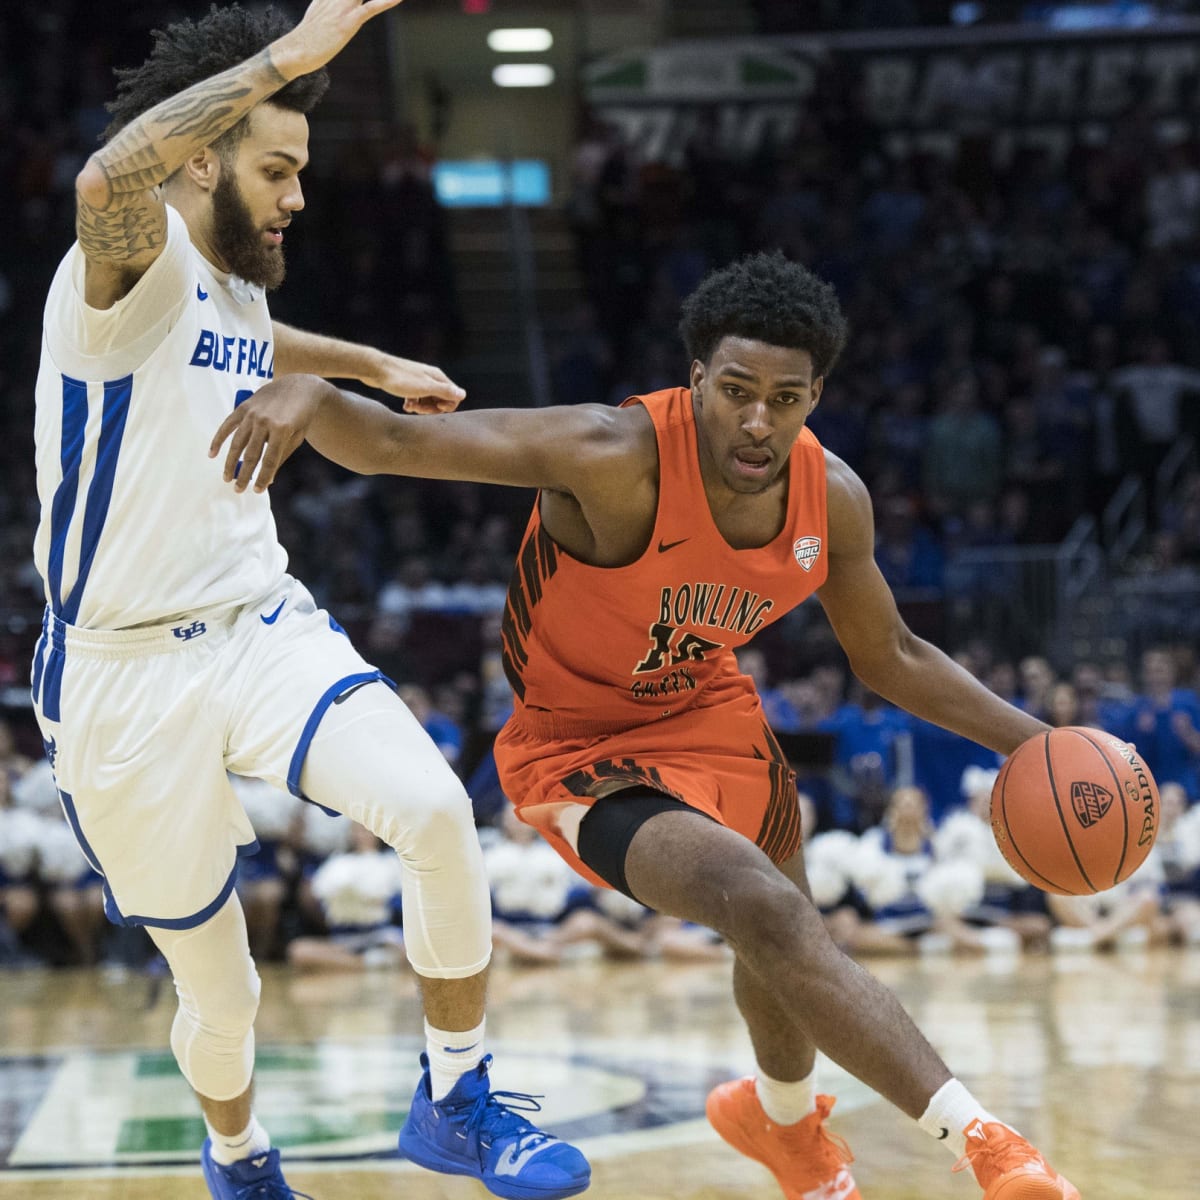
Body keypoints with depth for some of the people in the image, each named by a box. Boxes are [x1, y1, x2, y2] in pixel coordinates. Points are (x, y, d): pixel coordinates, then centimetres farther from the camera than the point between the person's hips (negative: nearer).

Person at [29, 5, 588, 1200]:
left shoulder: (238, 288, 12)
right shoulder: (131, 265, -13)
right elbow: (109, 177, -40)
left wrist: (370, 364, 36)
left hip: (265, 628, 6)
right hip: (127, 675, -6)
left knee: (436, 811, -21)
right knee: (217, 985, 6)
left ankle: (452, 1103, -3)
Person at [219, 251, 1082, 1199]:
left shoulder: (833, 498, -15)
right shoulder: (616, 456, -34)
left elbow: (890, 658, 3)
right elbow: (392, 443, -39)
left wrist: (1028, 740, -5)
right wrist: (309, 395, -61)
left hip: (710, 712, 7)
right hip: (583, 752, -7)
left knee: (784, 944, 25)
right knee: (769, 914, -28)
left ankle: (784, 1120, 60)